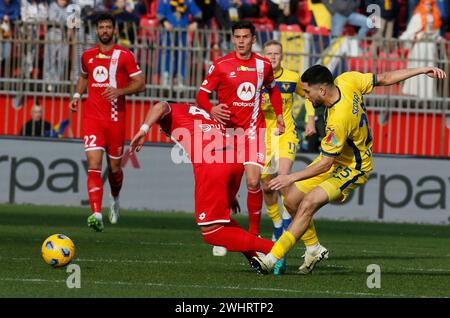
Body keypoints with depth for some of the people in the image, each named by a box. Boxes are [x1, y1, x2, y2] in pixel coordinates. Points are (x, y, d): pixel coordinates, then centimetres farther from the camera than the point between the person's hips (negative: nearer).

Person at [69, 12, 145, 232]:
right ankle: (96, 215, -23)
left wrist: (120, 91, -17)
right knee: (93, 166, -15)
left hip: (115, 119, -1)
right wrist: (77, 95, 13)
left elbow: (140, 84, -1)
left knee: (114, 168, 10)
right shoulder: (88, 56, 11)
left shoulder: (124, 56, 0)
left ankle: (115, 199, 44)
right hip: (92, 118, 1)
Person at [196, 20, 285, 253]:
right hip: (227, 127, -1)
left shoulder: (263, 65, 6)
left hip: (253, 128, 1)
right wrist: (211, 109, -23)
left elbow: (272, 89, 26)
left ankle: (254, 232, -1)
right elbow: (202, 94, -3)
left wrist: (279, 115, 16)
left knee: (253, 181, -13)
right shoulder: (221, 65, -2)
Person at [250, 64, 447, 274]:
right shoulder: (346, 81, -14)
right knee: (291, 200, 6)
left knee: (307, 204, -27)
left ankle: (273, 258, -29)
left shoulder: (338, 120, -36)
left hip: (352, 169, -10)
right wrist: (422, 71, 7)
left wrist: (292, 178, -24)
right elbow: (385, 79, -4)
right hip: (336, 157, 10)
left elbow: (325, 164, -29)